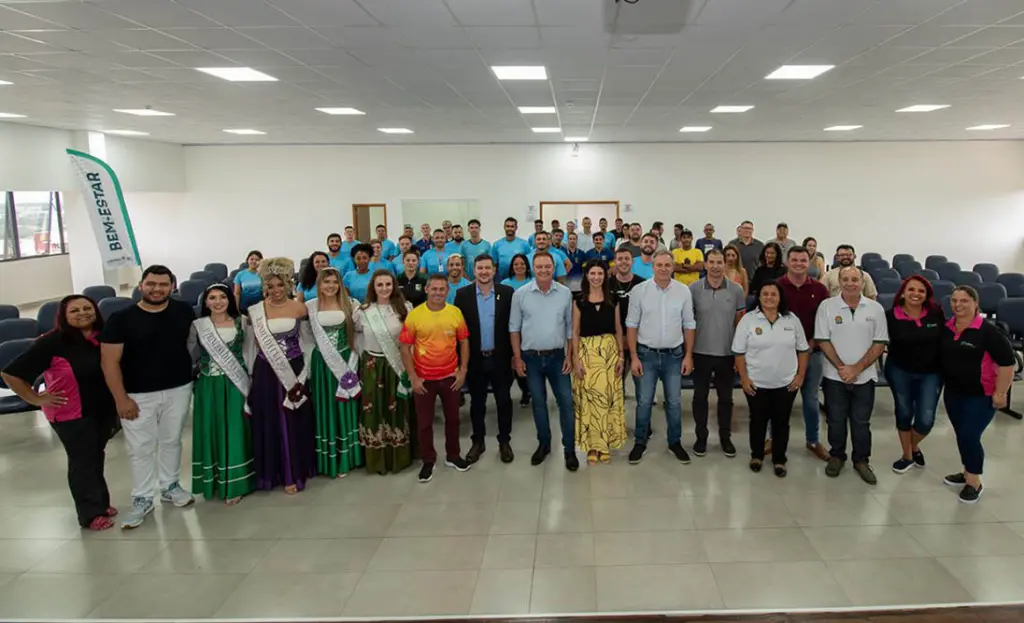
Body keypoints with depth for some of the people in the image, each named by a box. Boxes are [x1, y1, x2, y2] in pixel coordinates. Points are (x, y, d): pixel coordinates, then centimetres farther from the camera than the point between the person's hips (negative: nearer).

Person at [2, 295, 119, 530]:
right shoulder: (52, 342, -18)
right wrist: (36, 399, -12)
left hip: (104, 409, 5)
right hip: (71, 414, -5)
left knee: (97, 456, 19)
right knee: (82, 460, 4)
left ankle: (100, 503, 35)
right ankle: (91, 513, 17)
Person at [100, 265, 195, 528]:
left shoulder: (184, 311, -1)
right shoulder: (121, 319, -10)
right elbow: (110, 361, -10)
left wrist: (196, 375, 6)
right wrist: (121, 398, -13)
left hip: (178, 389, 3)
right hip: (137, 395, -2)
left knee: (172, 441, 16)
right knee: (140, 448, 5)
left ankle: (170, 486, 34)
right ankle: (142, 499, 20)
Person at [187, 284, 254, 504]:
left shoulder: (240, 323, 0)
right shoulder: (197, 326, -2)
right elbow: (189, 356, 2)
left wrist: (250, 380, 3)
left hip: (236, 385, 0)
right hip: (209, 387, 0)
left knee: (234, 431, 3)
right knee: (212, 432, 6)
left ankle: (234, 483, 11)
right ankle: (214, 481, 19)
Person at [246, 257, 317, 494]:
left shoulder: (299, 308, -1)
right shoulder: (255, 311, -1)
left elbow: (307, 342, 6)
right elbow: (251, 345, 4)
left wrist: (304, 371, 2)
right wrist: (250, 375, 3)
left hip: (295, 371, 0)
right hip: (266, 374, 0)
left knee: (294, 422, 5)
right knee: (269, 422, 7)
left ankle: (293, 473, 16)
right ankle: (271, 471, 20)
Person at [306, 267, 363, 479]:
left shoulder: (350, 304, -2)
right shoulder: (310, 307, 1)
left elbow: (358, 333, -1)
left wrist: (352, 363, -7)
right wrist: (306, 363, -3)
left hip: (345, 361, 0)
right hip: (321, 364, 1)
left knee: (344, 409, 6)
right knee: (325, 409, 7)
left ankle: (344, 458, 17)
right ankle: (327, 459, 17)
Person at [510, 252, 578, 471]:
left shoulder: (565, 293, -2)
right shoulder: (520, 294, -4)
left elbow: (570, 327, 3)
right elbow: (514, 328, 0)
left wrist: (569, 356, -1)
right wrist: (517, 358, -3)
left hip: (557, 356, 0)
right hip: (531, 358, 0)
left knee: (566, 402, 1)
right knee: (538, 402, 12)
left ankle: (570, 449, 12)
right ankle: (543, 444, 27)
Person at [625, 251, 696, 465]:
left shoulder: (683, 291, -2)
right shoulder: (639, 291, -6)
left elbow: (689, 325, 4)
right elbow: (632, 325, -3)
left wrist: (688, 356, 1)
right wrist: (634, 357, -5)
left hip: (674, 355, 1)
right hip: (647, 354, -1)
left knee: (674, 402, 10)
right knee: (644, 401, 6)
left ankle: (675, 441, 27)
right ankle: (640, 442, 21)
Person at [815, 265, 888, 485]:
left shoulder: (875, 309, -2)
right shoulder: (827, 306, -5)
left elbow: (879, 344, -3)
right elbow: (823, 341, -6)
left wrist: (857, 368, -12)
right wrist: (841, 367, -13)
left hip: (864, 376, 1)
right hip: (835, 376, -1)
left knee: (861, 422, 10)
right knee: (836, 421, 10)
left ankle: (861, 460, 25)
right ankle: (836, 456, 27)